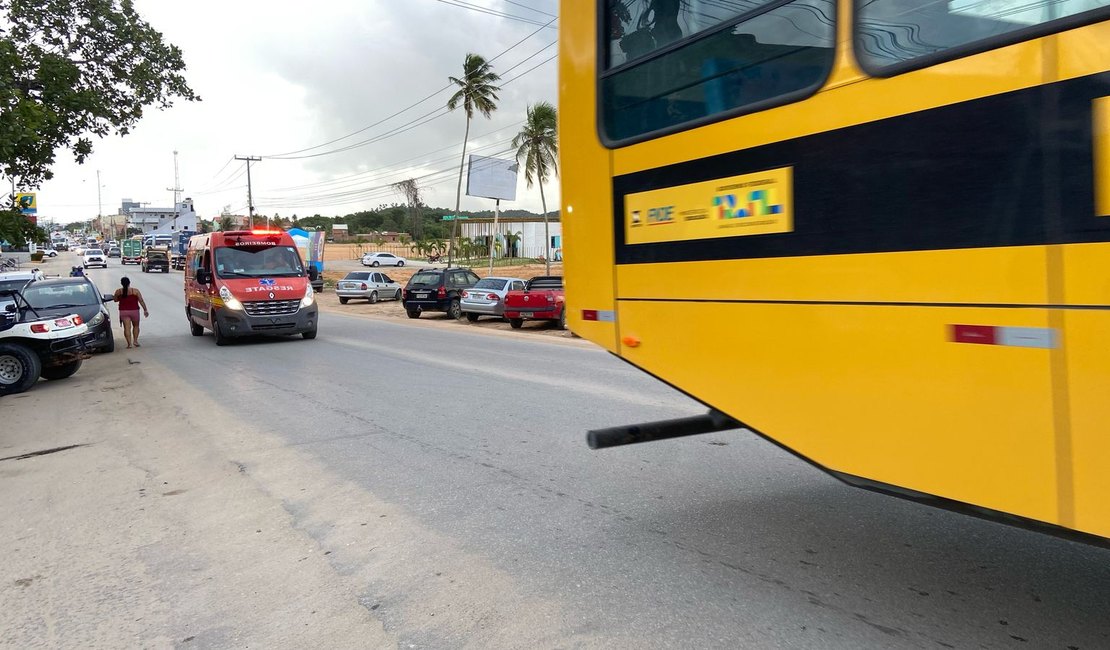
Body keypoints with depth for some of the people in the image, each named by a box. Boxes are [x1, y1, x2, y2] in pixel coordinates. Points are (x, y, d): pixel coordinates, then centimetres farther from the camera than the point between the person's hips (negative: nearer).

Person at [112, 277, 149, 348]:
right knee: (136, 326, 17)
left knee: (127, 327, -2)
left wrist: (113, 296, 34)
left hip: (124, 312, 0)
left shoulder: (118, 291, -2)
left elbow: (115, 300, 14)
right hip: (134, 311, 0)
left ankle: (129, 343, -11)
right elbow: (141, 301, -5)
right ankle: (135, 340, 9)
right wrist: (145, 310, 0)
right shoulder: (135, 291, -5)